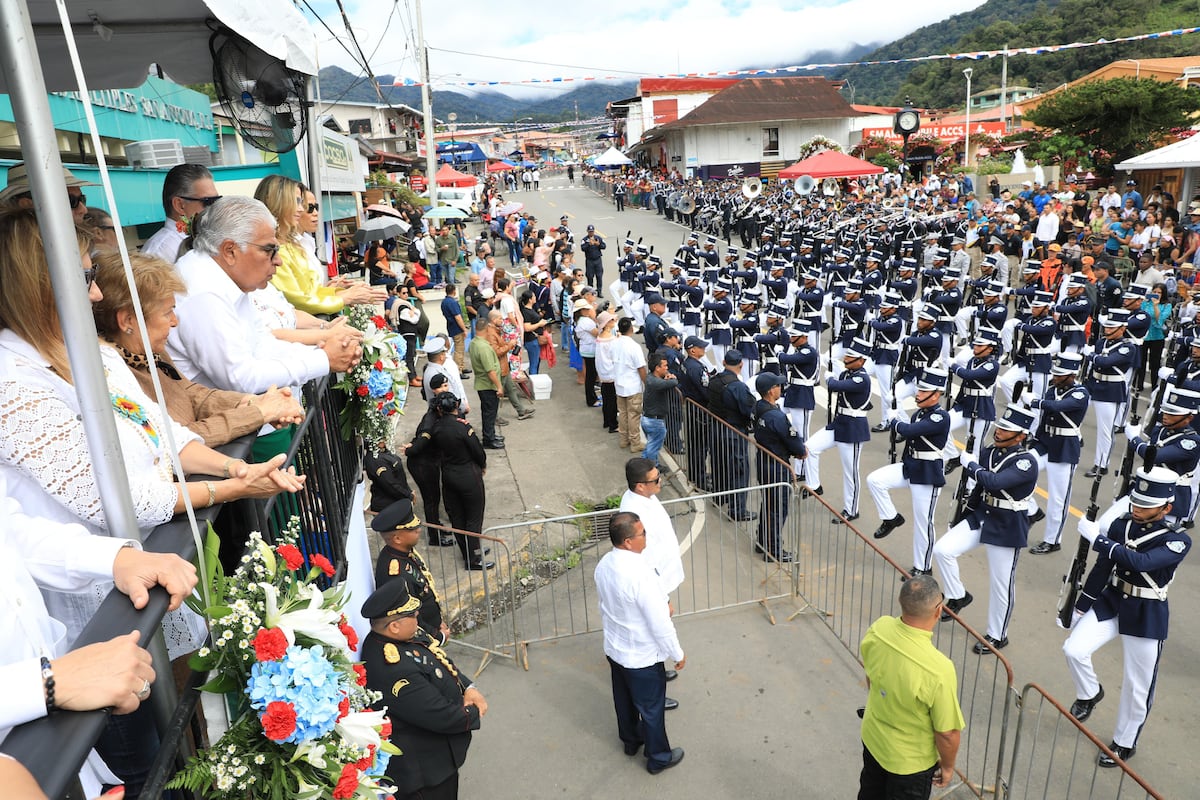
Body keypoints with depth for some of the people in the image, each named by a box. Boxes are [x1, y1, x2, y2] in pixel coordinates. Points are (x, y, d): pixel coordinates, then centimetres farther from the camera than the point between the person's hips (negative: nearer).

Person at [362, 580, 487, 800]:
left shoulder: (406, 635, -9)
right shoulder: (394, 670, -37)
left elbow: (442, 662, 6)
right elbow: (442, 716, -32)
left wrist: (468, 688, -9)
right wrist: (474, 714, -14)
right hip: (422, 768, -9)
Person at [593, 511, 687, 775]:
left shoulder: (604, 565, -11)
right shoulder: (641, 574, -35)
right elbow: (660, 623, -27)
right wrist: (678, 654, -11)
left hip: (614, 648, 7)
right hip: (642, 656, -7)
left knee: (624, 699, 28)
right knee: (651, 708, 16)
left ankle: (630, 740, 52)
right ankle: (658, 758, 38)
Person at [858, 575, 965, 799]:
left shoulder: (877, 629, -23)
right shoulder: (939, 670, -40)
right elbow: (947, 733, -24)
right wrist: (948, 766, -3)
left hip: (872, 738, 5)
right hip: (910, 761, -5)